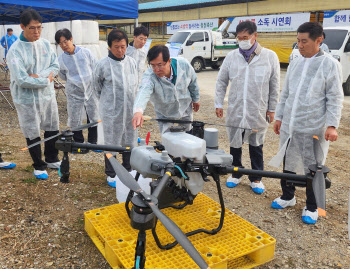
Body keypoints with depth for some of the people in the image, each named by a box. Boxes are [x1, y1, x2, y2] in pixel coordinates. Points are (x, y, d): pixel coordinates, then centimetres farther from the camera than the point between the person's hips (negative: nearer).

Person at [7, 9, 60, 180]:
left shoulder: (45, 44, 1)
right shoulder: (15, 50, -15)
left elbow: (55, 66, 0)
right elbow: (22, 80, -22)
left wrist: (39, 75, -16)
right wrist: (46, 80, -15)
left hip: (48, 95, 5)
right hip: (27, 99, -5)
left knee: (52, 129, 17)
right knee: (33, 134, 8)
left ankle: (52, 160, 38)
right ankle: (39, 166, 26)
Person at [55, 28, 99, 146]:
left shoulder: (86, 52, -4)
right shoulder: (60, 60, -3)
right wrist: (73, 82, 7)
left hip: (90, 90, 0)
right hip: (74, 94, 0)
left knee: (94, 118, 10)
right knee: (75, 121, 5)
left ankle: (93, 142, 29)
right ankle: (79, 143, 27)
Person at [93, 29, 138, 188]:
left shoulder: (132, 62, 3)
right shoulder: (103, 64, -9)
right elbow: (97, 85, 4)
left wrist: (135, 105, 11)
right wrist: (108, 100, 8)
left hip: (130, 110, 4)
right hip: (111, 112, -4)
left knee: (130, 142, 15)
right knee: (111, 144, 7)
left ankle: (128, 171, 34)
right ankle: (111, 174, 25)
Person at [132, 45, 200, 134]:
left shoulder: (184, 65, -26)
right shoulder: (149, 76, -34)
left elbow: (193, 81, -6)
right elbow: (144, 91, -55)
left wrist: (195, 99, 9)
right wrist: (138, 111, -75)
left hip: (186, 109, 2)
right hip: (165, 115, -2)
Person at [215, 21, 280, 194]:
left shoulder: (270, 57, -3)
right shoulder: (231, 57, 1)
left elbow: (275, 85, 1)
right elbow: (221, 82, 7)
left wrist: (272, 109, 1)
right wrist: (219, 104, 3)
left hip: (258, 112, -1)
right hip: (235, 110, 2)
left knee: (256, 147, 11)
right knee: (235, 144, 13)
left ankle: (256, 178, 27)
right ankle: (236, 174, 32)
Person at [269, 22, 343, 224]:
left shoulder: (330, 64, -5)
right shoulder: (295, 64, 10)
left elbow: (335, 98, -8)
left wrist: (332, 125, -15)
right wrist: (279, 117, 14)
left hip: (313, 128, -5)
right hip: (289, 125, 5)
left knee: (312, 169, 7)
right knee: (288, 163, 16)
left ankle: (312, 207, 24)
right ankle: (288, 196, 35)